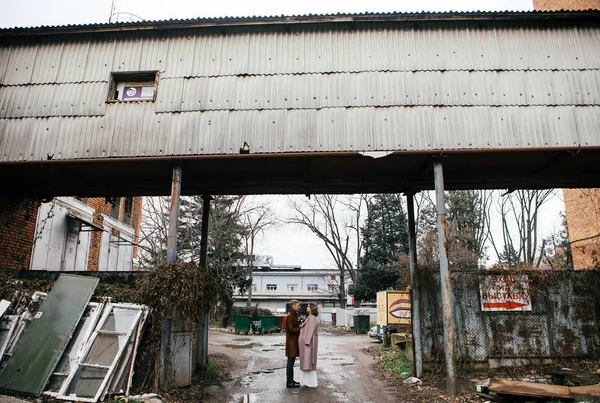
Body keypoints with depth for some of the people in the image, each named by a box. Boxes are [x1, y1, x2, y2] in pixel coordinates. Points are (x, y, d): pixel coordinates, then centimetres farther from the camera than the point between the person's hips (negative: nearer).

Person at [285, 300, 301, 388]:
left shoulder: (294, 315, 15)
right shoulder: (290, 316, -17)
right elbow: (291, 329, -20)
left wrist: (300, 325, 4)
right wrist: (301, 328, -13)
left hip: (294, 342, 10)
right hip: (291, 342, -10)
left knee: (291, 362, 15)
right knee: (290, 362, -3)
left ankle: (290, 380, 23)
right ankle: (289, 382, 3)